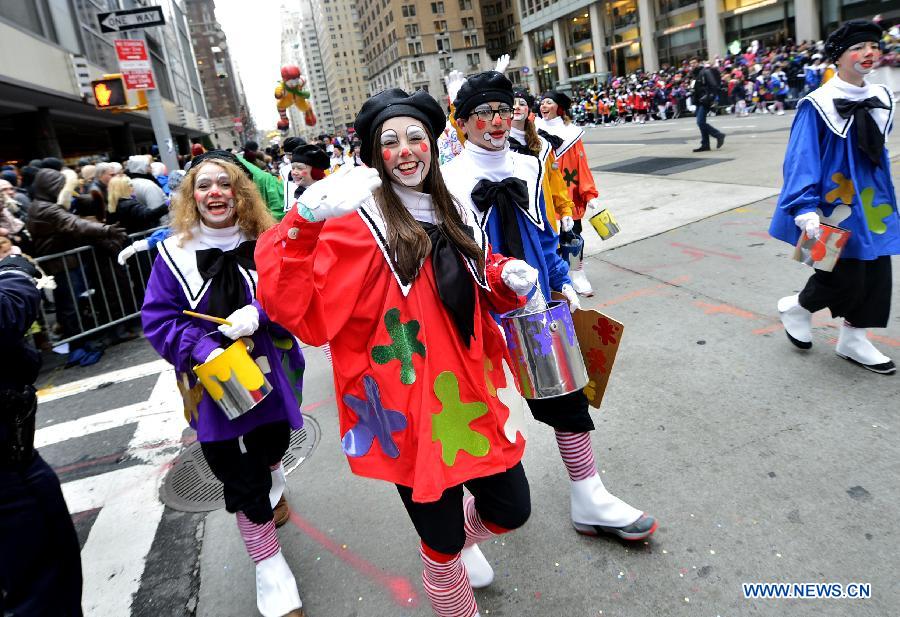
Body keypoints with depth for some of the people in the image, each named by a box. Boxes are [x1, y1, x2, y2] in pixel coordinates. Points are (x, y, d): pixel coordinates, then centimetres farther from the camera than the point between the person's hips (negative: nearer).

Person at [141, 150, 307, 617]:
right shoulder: (173, 252, -8)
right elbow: (158, 319, -8)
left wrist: (259, 312, -24)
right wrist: (202, 349, -23)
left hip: (270, 374, 2)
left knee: (271, 446, 24)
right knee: (241, 478, 4)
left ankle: (273, 490, 62)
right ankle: (270, 570, 23)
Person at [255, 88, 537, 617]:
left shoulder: (454, 212, 8)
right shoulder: (357, 221, -13)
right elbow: (302, 315, -26)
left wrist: (508, 279, -1)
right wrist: (304, 223, -40)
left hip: (473, 397, 6)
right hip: (410, 409, -6)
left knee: (511, 510, 18)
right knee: (443, 544, 10)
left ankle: (462, 538, 53)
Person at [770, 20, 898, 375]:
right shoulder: (817, 105, -13)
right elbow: (801, 161, -18)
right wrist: (806, 210, -26)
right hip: (836, 207, -7)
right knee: (845, 279, -5)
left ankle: (853, 340, 23)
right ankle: (797, 307, 24)